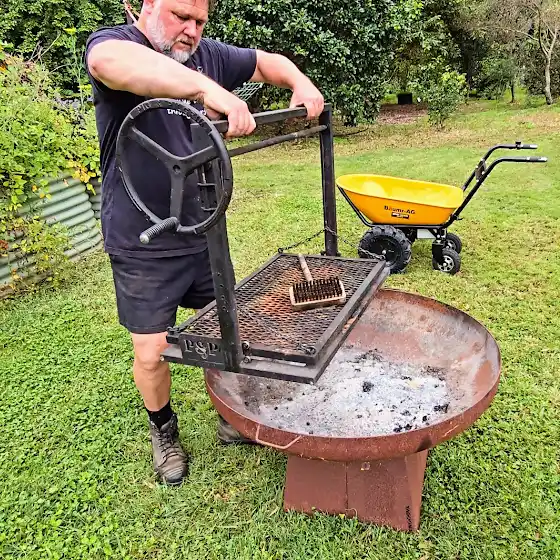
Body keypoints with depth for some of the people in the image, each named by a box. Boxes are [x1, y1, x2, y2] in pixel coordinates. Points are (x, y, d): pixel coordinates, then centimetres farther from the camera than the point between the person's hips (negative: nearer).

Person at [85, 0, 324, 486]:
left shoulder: (207, 55, 5)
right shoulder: (111, 43, -11)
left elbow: (267, 62, 15)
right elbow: (111, 61, -36)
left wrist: (299, 82, -7)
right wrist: (208, 88, -48)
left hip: (204, 235, 5)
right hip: (143, 247, -4)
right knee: (152, 353, 3)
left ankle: (231, 419, 36)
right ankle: (164, 433, 33)